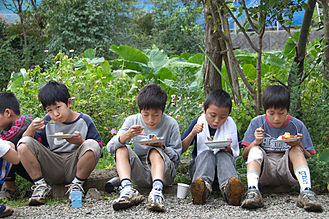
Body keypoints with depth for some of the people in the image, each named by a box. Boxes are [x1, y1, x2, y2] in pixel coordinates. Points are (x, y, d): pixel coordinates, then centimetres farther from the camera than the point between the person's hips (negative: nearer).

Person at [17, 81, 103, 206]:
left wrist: (81, 142, -20)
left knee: (91, 145, -30)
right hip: (51, 170, 2)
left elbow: (98, 150, -2)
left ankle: (76, 185, -10)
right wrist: (31, 129, -15)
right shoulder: (47, 122, 7)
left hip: (74, 168, -2)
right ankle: (40, 185, -6)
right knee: (24, 144, -17)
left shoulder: (84, 121, 0)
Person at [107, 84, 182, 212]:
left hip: (164, 170, -3)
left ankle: (157, 191, -53)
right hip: (140, 175, 3)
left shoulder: (171, 124, -5)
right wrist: (126, 135, -27)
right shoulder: (132, 121, 0)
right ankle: (127, 190, -42)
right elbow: (110, 147, -8)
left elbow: (177, 157, -1)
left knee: (155, 151, -29)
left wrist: (162, 147, -21)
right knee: (122, 149, -19)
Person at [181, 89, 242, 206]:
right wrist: (193, 133, -14)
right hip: (200, 163, 0)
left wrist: (228, 149, -19)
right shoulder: (198, 123, 1)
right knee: (206, 154, -30)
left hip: (222, 165, 0)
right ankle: (203, 185, -62)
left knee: (223, 155, -30)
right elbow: (181, 149, 2)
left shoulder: (230, 126, 2)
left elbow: (234, 155, 4)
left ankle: (228, 187, -61)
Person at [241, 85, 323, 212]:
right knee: (255, 150, -24)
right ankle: (252, 191, -47)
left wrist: (299, 145, -18)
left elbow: (308, 157, 3)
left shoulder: (296, 125, 1)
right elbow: (245, 156, 4)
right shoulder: (257, 123, 3)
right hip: (263, 171, 0)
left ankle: (306, 191, -43)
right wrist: (255, 142, -16)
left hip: (286, 171, 0)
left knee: (296, 150, -23)